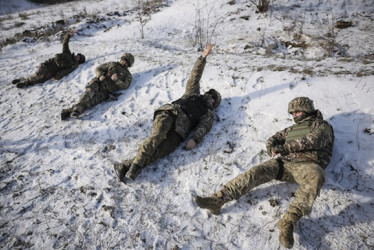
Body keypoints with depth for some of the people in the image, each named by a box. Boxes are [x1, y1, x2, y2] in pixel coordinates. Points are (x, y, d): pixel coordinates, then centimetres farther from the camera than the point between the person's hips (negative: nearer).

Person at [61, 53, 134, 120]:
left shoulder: (128, 75, 20)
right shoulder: (112, 64, 25)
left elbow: (125, 86, 3)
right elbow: (98, 69, 20)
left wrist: (117, 80, -14)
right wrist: (100, 75, -2)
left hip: (106, 91, -2)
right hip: (97, 82, 2)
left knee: (93, 100, -29)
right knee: (90, 92, -32)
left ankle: (70, 110, -43)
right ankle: (76, 109, -48)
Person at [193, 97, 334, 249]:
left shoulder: (322, 126, 14)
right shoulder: (293, 128, 32)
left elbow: (312, 141, -7)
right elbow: (274, 139, 27)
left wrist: (284, 146, -10)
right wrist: (272, 147, 2)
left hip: (307, 164, -4)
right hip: (285, 162, 4)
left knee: (316, 177, -40)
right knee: (255, 172, -20)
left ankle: (289, 221, -42)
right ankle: (217, 200, -28)